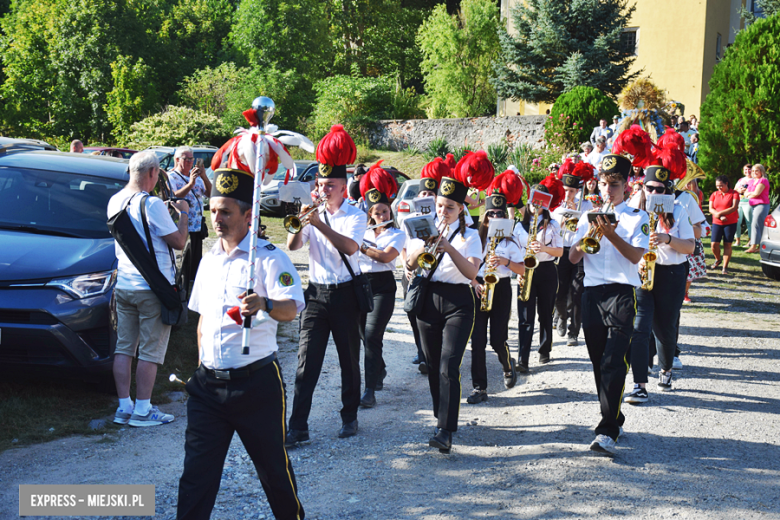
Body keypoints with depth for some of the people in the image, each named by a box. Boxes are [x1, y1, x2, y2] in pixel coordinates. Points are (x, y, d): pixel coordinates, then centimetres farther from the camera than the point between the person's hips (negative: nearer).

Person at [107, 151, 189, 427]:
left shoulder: (115, 201, 6)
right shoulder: (152, 205, -17)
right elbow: (179, 242, -12)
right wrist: (183, 213, 3)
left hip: (123, 285, 7)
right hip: (152, 288, -7)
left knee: (124, 347, 11)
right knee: (150, 352, 1)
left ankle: (124, 407, 16)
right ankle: (142, 411, 6)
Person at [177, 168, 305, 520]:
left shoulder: (268, 257, -9)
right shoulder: (209, 259, 12)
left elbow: (292, 308, -24)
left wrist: (265, 304, -45)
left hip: (255, 382, -5)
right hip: (208, 383, 5)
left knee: (272, 465, 9)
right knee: (197, 470, 4)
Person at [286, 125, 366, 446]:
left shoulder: (355, 215, -2)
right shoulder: (312, 215, 8)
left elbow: (350, 246, -21)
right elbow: (292, 246, -5)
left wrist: (319, 224, -28)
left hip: (345, 294, -2)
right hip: (316, 293, 2)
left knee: (349, 359, 9)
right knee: (307, 361, -3)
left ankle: (349, 418, 24)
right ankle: (298, 428, -2)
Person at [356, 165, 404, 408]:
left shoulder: (397, 235, 0)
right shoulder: (363, 233, 13)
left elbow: (386, 256, -16)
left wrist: (361, 246, -14)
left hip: (383, 287, -5)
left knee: (372, 336, -15)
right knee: (365, 335, 12)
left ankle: (370, 391, -16)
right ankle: (380, 369, 39)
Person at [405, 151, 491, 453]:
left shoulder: (469, 236, 1)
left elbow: (472, 273, -13)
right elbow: (409, 267, 3)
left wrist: (450, 249, -25)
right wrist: (420, 251, -17)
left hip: (458, 303, -4)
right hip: (428, 300, 4)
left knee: (449, 367, -14)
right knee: (433, 366, 11)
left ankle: (445, 432, -17)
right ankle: (442, 417, 28)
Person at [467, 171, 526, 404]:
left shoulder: (511, 241, 3)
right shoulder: (476, 238, 6)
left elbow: (522, 270, 0)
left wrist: (505, 262, -16)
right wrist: (475, 283, -10)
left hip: (501, 289, -1)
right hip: (479, 289, 1)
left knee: (498, 340, -5)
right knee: (477, 340, -6)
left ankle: (509, 367, 29)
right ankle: (479, 387, 1)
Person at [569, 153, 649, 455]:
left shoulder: (637, 217, 5)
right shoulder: (588, 216, 15)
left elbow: (636, 255, -9)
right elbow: (573, 257, 7)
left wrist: (611, 234, -20)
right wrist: (590, 234, -8)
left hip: (622, 293, -4)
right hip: (592, 292, 4)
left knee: (614, 363, -14)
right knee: (599, 362, 9)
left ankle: (607, 432, -18)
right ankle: (614, 418, 25)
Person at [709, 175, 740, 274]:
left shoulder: (734, 194, -2)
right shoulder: (714, 194, 8)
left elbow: (734, 207, -13)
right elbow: (711, 209, 1)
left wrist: (720, 213, -17)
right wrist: (720, 216, -15)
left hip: (731, 223, -3)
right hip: (716, 223, 3)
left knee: (727, 245, -2)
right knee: (714, 244, -5)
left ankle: (725, 267, 3)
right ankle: (718, 260, 24)